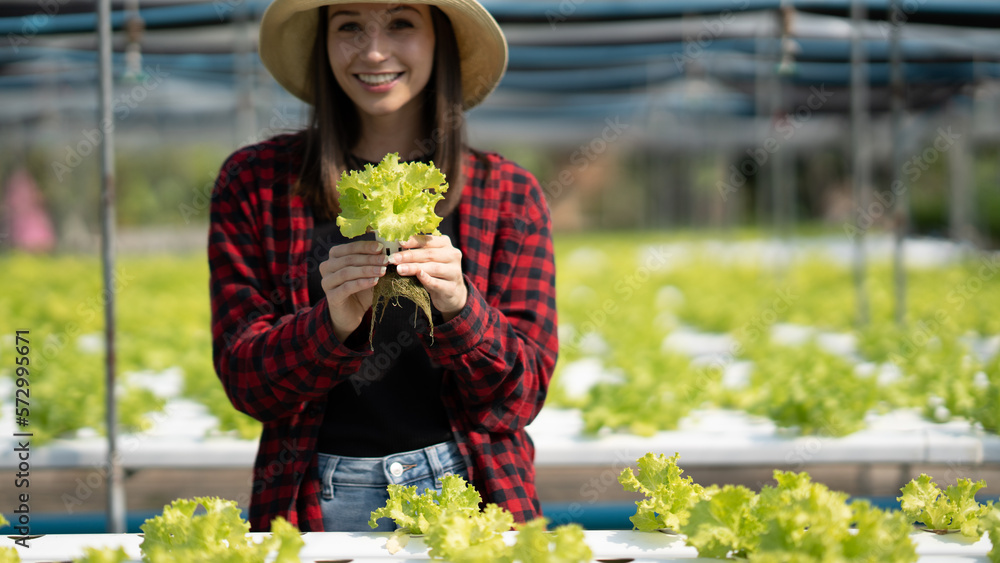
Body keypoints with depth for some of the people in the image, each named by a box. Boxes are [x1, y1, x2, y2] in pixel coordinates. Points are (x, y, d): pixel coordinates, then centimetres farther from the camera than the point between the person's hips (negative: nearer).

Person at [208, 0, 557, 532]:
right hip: (318, 499, 0)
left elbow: (521, 396, 1)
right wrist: (334, 322, -20)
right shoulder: (252, 183, 3)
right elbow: (244, 381, -1)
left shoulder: (508, 192, 5)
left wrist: (458, 305, -18)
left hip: (464, 488, 1)